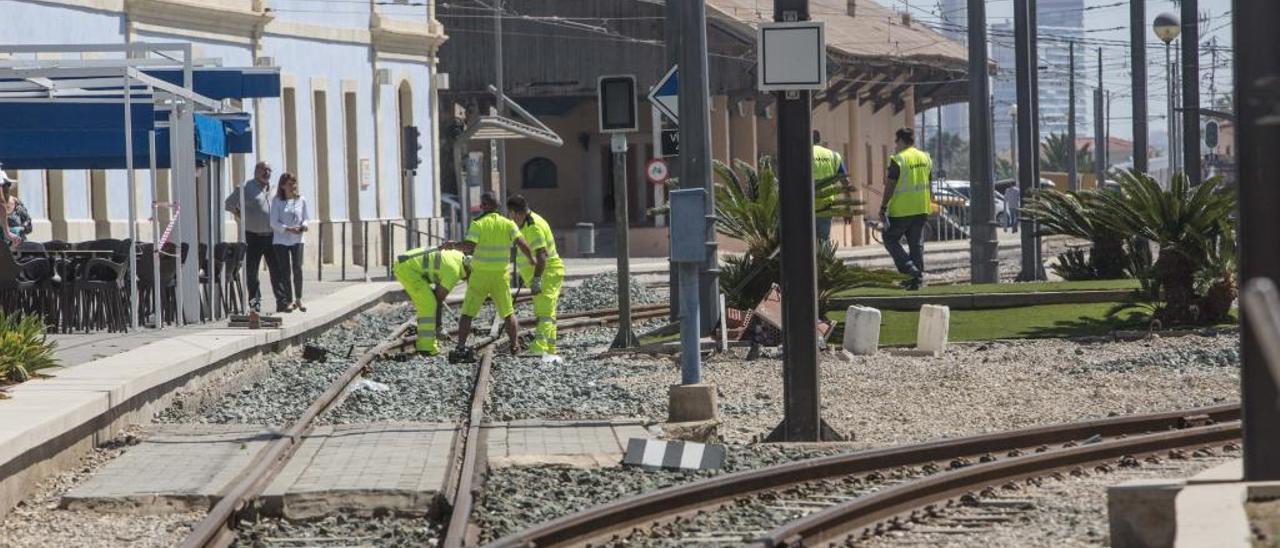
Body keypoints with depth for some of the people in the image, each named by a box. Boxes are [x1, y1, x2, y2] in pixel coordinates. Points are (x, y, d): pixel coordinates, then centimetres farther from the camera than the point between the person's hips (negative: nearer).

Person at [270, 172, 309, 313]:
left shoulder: (301, 200, 5)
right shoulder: (277, 201, -2)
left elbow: (305, 218, 12)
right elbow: (274, 222, -5)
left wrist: (303, 226, -10)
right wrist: (288, 229, -18)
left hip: (297, 239, 1)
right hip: (280, 239, -1)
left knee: (297, 268, -8)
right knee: (285, 270, 1)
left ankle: (299, 299, 6)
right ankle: (289, 300, 9)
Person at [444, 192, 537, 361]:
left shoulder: (478, 224, -10)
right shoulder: (508, 224, -1)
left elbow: (468, 247, -20)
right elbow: (522, 244, -9)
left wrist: (454, 245, -4)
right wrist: (531, 259, 6)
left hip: (480, 276, -2)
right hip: (501, 276, 2)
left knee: (467, 313, 4)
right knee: (508, 312, 17)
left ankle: (461, 348, -5)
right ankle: (515, 347, 16)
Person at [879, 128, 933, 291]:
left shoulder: (898, 160, -12)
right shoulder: (925, 158, 9)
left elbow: (890, 185, -13)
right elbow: (929, 184, 15)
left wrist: (883, 207, -6)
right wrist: (929, 205, 23)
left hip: (901, 210, -6)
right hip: (921, 209, 6)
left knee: (890, 239, 8)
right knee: (916, 243, 10)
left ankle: (908, 268, -8)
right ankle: (917, 279, 8)